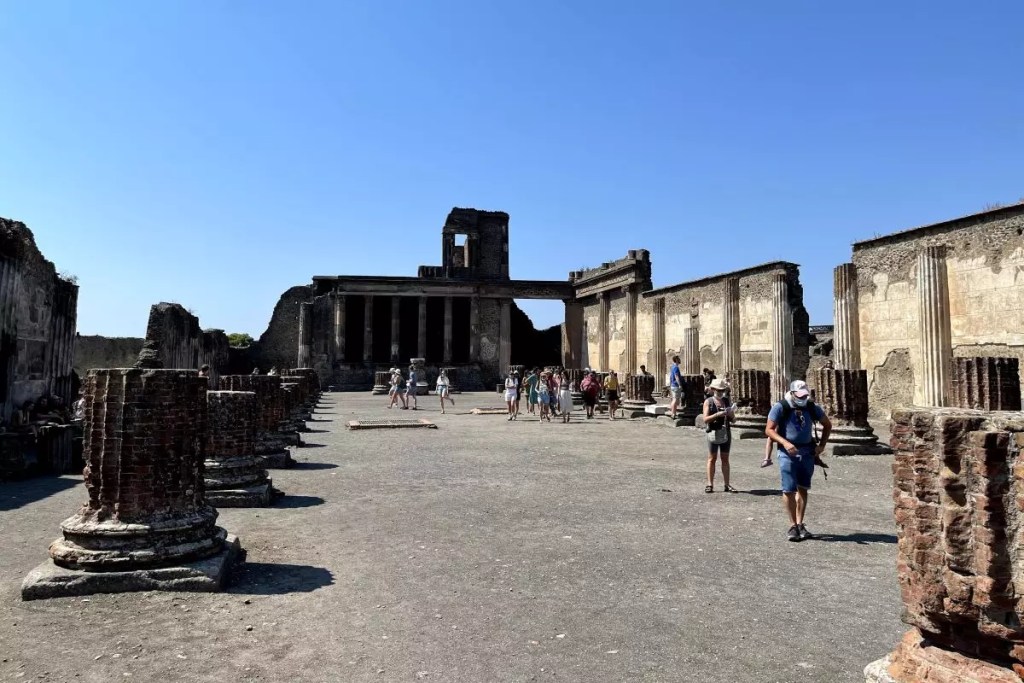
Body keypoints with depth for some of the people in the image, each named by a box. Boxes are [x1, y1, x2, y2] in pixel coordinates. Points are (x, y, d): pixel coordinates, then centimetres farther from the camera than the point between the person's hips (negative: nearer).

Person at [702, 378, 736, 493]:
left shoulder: (726, 401, 10)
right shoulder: (708, 401, -1)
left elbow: (732, 419, 13)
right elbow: (705, 419, -9)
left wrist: (731, 413, -9)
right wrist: (718, 414, -22)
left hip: (726, 432, 4)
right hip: (713, 432, -4)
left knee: (725, 459, 7)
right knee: (712, 458, 1)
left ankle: (727, 485, 10)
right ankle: (710, 484, 4)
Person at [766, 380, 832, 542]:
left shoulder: (812, 407, 5)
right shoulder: (780, 408, -8)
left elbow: (827, 425, 19)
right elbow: (769, 430, -11)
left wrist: (821, 445, 8)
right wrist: (785, 442, -25)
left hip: (807, 452, 4)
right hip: (788, 452, -4)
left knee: (803, 489, 9)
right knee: (789, 490, -5)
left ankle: (800, 524, 19)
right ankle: (793, 526, 7)